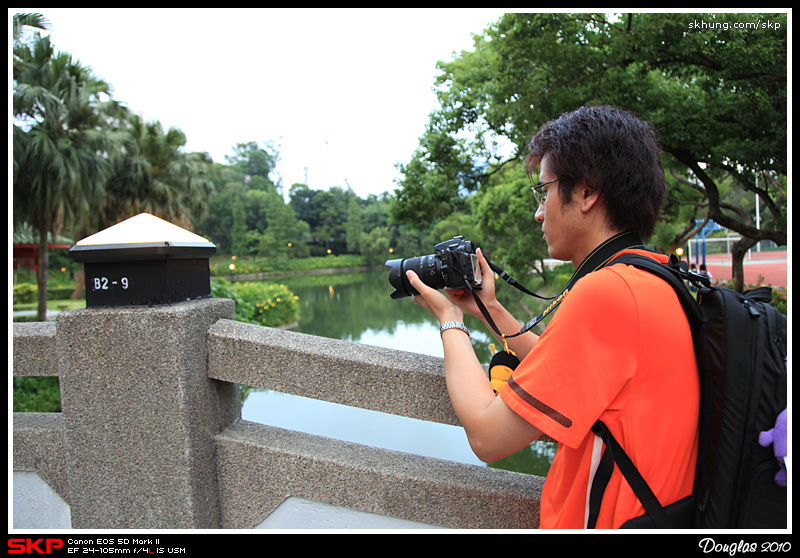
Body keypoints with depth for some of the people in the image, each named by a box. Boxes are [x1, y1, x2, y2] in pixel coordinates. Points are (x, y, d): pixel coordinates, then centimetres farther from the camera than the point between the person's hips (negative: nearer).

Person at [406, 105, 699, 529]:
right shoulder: (658, 281, 5)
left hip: (606, 519, -8)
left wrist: (449, 318, -6)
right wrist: (489, 310, 11)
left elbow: (487, 436, -19)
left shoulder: (606, 291, -23)